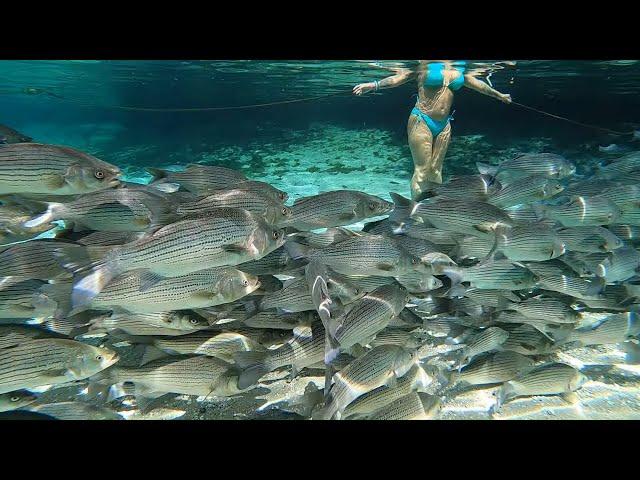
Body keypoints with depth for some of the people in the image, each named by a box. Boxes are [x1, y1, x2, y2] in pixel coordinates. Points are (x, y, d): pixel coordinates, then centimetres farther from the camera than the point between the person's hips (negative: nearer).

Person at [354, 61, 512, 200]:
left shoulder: (459, 69, 10)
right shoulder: (424, 66, -5)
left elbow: (477, 83, 24)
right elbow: (398, 77, -14)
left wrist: (499, 95, 37)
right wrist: (374, 85, -31)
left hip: (444, 125, 5)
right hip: (421, 122, -5)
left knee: (436, 170, 7)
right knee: (422, 171, -5)